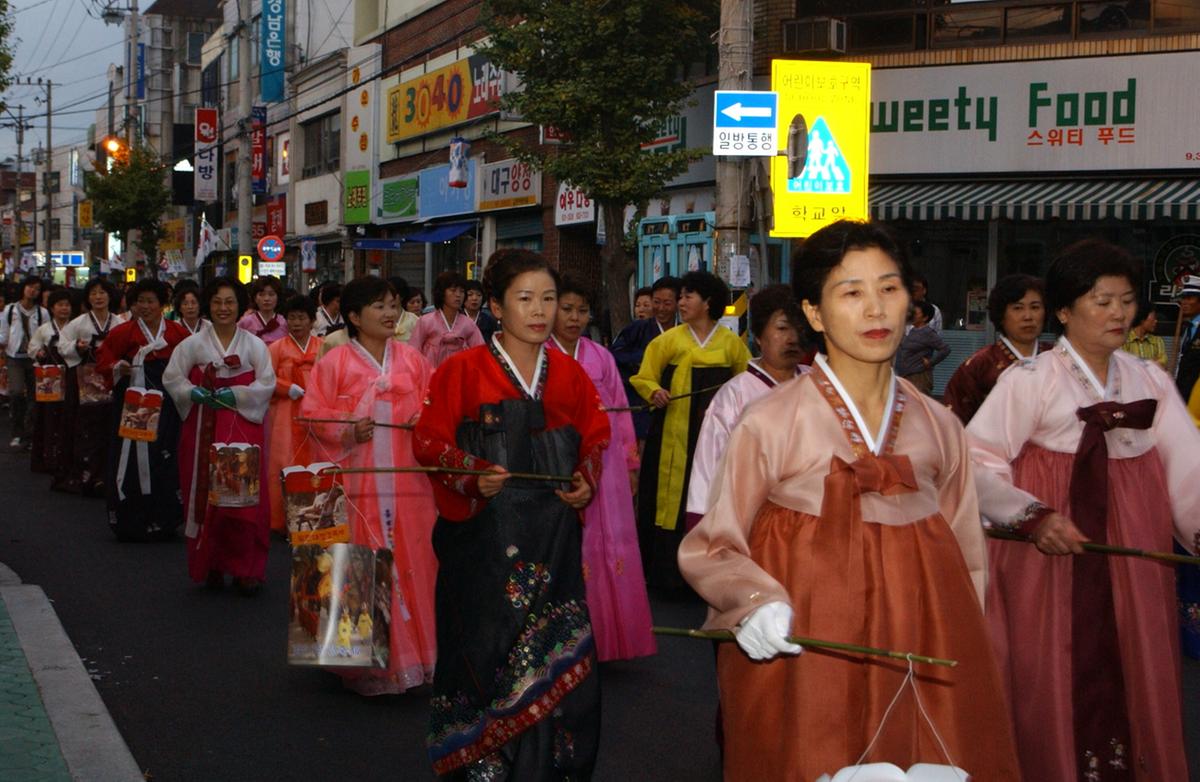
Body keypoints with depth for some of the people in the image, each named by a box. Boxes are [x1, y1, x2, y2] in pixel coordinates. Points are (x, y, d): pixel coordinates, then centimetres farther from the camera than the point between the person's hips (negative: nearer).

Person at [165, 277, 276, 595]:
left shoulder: (254, 345, 5)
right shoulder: (193, 344, 6)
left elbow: (266, 384, 0)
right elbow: (172, 377, 5)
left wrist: (233, 394, -12)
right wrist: (197, 394, -12)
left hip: (244, 426, -1)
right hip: (204, 428, 1)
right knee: (204, 494, 0)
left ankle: (246, 570, 1)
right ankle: (211, 567, 12)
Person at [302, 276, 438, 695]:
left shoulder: (413, 360, 11)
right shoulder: (334, 362, 2)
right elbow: (312, 414, 1)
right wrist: (345, 430, -15)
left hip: (407, 484, 3)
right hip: (357, 484, -3)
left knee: (411, 562, 4)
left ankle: (412, 653, 16)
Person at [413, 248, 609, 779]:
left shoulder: (570, 375, 8)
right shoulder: (462, 371, -3)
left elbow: (597, 437, 17)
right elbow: (428, 441, -3)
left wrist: (587, 481, -2)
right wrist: (473, 474, -19)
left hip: (554, 535, 3)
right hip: (483, 536, -3)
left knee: (559, 658, 0)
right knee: (488, 651, 0)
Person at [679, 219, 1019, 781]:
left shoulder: (939, 428, 4)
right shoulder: (768, 424, -9)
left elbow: (966, 559, 11)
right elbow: (713, 548, -5)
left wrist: (964, 659, 6)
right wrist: (756, 603, -22)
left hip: (919, 657, 4)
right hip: (801, 659, -3)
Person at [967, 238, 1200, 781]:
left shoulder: (1151, 382, 8)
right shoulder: (1030, 381, -5)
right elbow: (975, 464, -12)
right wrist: (1032, 515, -25)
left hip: (1133, 569, 4)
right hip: (1050, 562, -4)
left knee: (1132, 684, 10)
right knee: (1056, 689, 2)